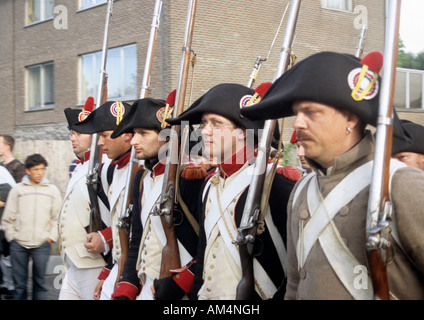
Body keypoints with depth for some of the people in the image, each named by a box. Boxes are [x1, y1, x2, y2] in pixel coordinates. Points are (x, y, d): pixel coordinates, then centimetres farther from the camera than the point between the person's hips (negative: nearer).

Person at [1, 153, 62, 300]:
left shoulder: (52, 190, 6)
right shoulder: (17, 189, 5)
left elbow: (58, 217, 8)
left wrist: (51, 237, -1)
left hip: (42, 245, 0)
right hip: (18, 245, 0)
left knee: (39, 282, 4)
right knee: (19, 283, 4)